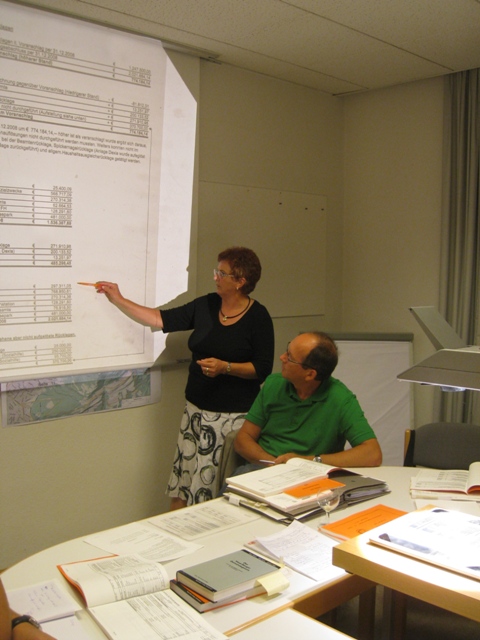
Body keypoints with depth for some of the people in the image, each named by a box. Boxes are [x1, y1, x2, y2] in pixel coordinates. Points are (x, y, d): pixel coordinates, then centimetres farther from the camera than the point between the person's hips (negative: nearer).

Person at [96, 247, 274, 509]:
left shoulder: (258, 317, -7)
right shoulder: (205, 306, 7)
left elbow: (263, 369, -9)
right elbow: (160, 319, 11)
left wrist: (225, 367, -21)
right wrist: (118, 299, 11)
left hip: (233, 416, -5)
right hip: (196, 409, 5)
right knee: (180, 493, 6)